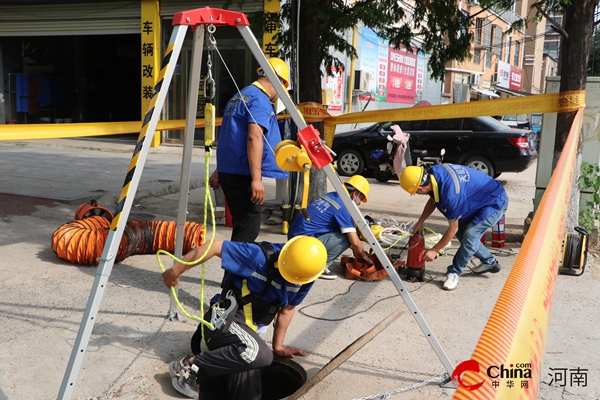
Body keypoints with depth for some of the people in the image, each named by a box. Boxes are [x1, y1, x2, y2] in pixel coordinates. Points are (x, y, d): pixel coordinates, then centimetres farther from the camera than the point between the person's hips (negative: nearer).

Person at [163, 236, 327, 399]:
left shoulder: (305, 276, -3)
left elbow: (287, 309, 11)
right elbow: (215, 246, -20)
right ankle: (190, 366, -18)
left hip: (248, 330, 6)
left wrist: (278, 346, 15)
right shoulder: (261, 256, -22)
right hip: (223, 319, -6)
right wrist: (175, 271, -15)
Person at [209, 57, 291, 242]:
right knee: (248, 228, -8)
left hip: (229, 171, 10)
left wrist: (219, 171, 30)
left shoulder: (240, 96, 20)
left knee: (242, 224, 16)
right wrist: (256, 178, -25)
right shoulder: (260, 99, -10)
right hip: (242, 174, -10)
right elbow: (254, 138, -23)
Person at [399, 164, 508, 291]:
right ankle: (490, 262, 27)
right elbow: (433, 199, 8)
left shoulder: (450, 194, -39)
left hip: (495, 202, -9)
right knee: (461, 232, 10)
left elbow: (453, 228, -24)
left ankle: (454, 273, -4)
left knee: (470, 234, -21)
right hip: (480, 198, 9)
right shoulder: (434, 172, -15)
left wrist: (434, 250, -13)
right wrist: (420, 222, 6)